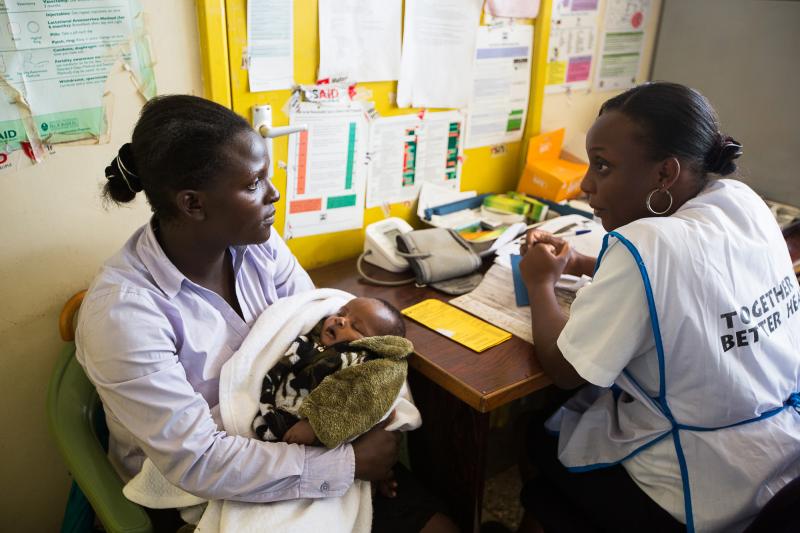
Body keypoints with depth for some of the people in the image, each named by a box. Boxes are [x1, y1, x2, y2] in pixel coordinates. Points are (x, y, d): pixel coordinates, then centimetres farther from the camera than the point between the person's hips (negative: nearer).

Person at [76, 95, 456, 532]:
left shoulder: (256, 245, -10)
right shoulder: (123, 311, -28)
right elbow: (196, 462, -28)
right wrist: (349, 464, -27)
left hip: (282, 439, 5)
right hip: (198, 495, -5)